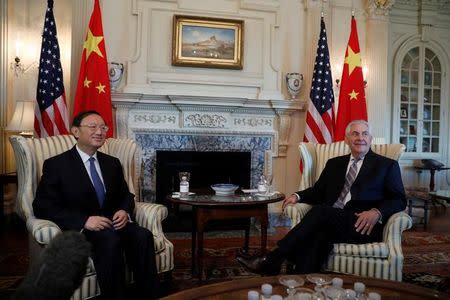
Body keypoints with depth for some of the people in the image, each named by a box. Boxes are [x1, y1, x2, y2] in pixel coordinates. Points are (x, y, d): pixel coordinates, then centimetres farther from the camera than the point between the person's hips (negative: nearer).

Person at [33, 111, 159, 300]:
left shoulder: (112, 163, 16)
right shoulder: (56, 165, 1)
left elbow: (126, 195, 20)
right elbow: (42, 206, -7)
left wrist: (125, 211, -6)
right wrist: (84, 220, -20)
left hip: (112, 223, 4)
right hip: (79, 229, -4)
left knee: (143, 236, -27)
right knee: (111, 240, -35)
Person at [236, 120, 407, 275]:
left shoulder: (387, 165, 13)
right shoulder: (334, 164, 24)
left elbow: (399, 200, 5)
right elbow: (318, 191, 21)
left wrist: (377, 212, -16)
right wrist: (298, 196, -1)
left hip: (364, 226, -3)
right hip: (330, 223, 3)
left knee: (320, 211, -31)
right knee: (319, 235, -35)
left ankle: (270, 262, -30)